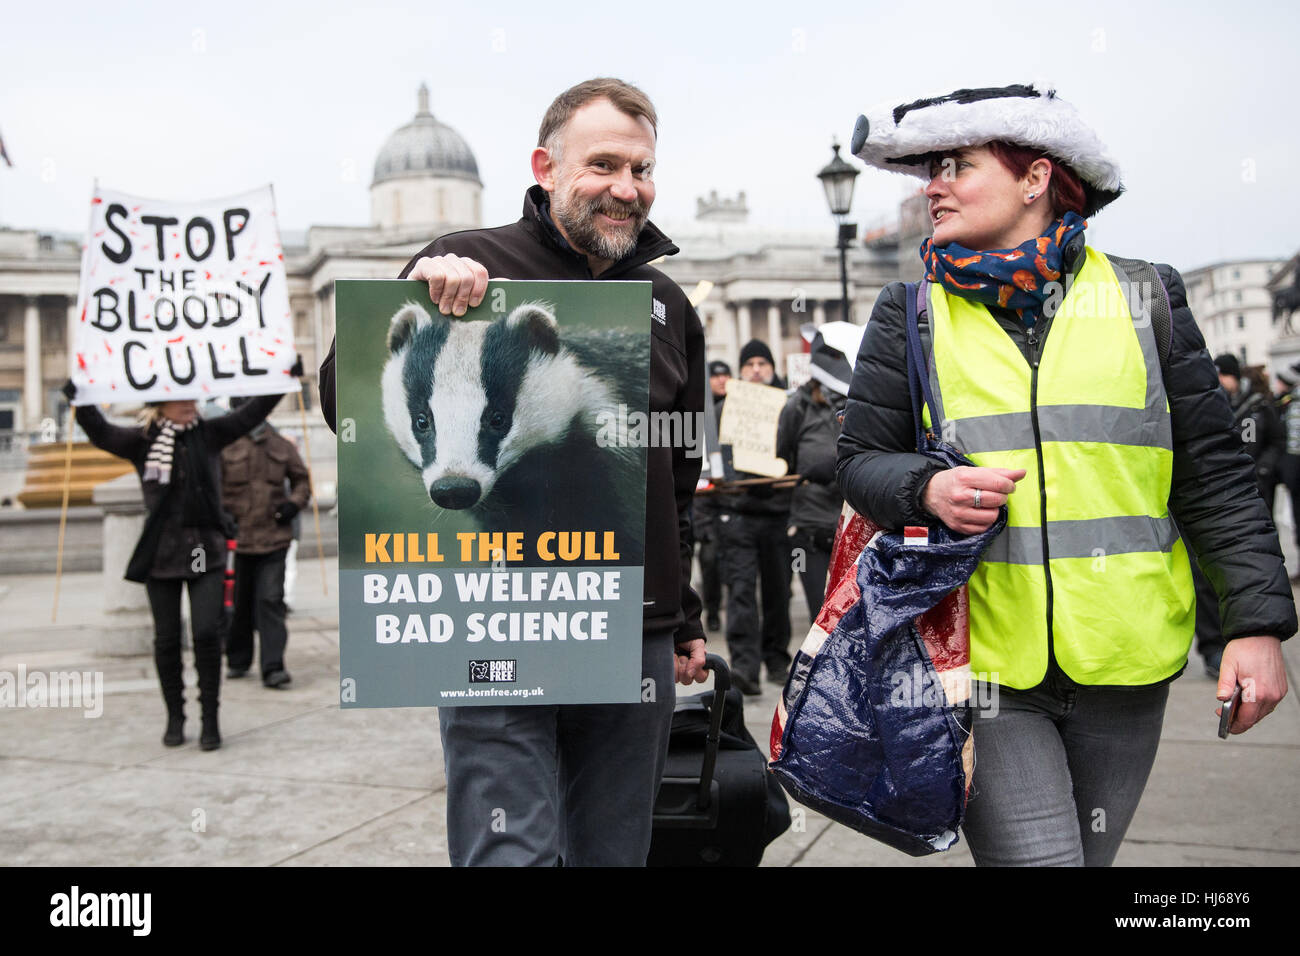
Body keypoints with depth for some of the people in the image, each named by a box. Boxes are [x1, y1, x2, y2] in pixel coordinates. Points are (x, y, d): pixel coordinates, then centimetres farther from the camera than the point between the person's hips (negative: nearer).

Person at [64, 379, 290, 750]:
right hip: (161, 552, 0)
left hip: (206, 551, 0)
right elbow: (101, 433, -13)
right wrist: (80, 400, -29)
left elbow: (250, 414, 0)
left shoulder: (209, 434, 4)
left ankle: (210, 719, 4)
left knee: (207, 633, -8)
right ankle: (174, 717, 23)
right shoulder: (142, 441, -1)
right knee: (166, 640, 7)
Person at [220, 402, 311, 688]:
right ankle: (237, 660, 30)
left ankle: (273, 667, -6)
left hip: (274, 538, 1)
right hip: (237, 536, -1)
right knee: (239, 602, 11)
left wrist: (294, 503, 3)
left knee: (271, 600, -6)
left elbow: (301, 479, 20)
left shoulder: (280, 445, 8)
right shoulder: (224, 445, -4)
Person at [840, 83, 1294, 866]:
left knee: (1089, 852, 16)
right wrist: (927, 488, -16)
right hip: (982, 661, -1)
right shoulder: (912, 314, 3)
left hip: (1121, 660, 2)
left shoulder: (1144, 300, 4)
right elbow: (861, 461, 6)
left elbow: (1215, 473, 4)